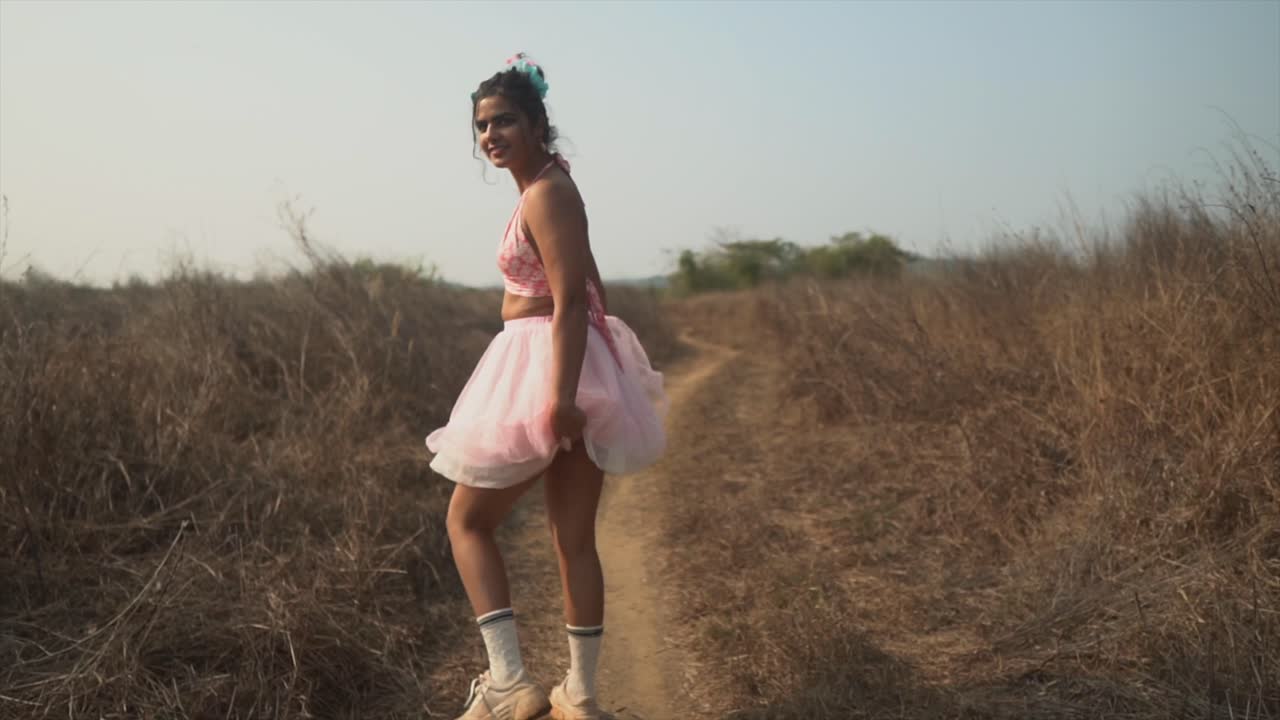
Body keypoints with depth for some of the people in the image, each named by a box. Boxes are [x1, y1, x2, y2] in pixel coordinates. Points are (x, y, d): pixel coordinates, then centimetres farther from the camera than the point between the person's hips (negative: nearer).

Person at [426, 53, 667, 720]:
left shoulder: (545, 193, -14)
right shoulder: (548, 185, 15)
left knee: (467, 520, 4)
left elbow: (571, 300, -22)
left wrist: (560, 396, -28)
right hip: (572, 373, 9)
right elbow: (590, 289, 19)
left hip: (546, 374, -9)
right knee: (575, 539, 12)